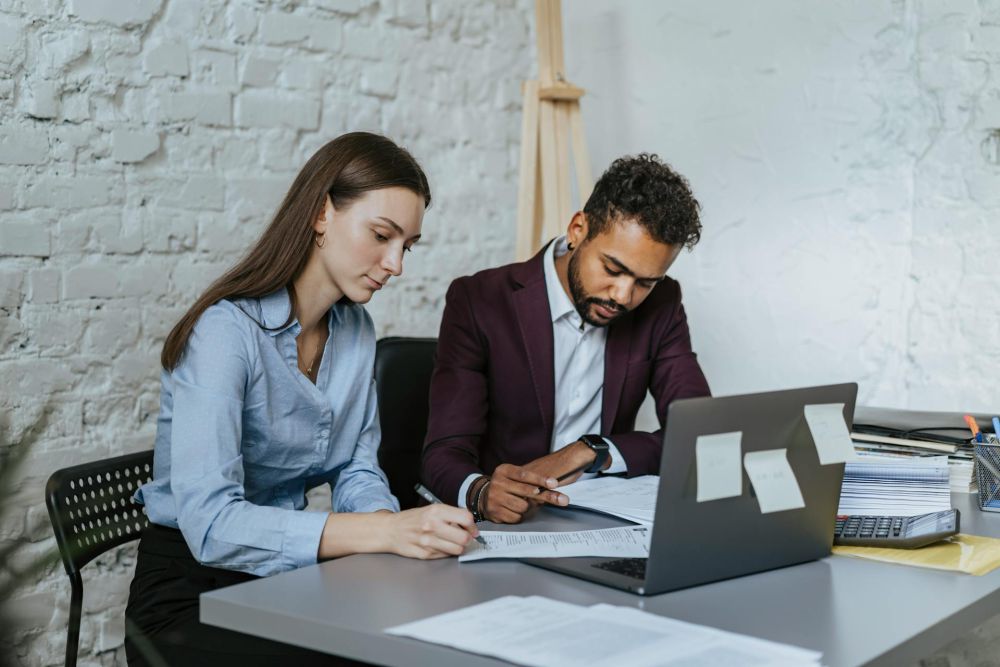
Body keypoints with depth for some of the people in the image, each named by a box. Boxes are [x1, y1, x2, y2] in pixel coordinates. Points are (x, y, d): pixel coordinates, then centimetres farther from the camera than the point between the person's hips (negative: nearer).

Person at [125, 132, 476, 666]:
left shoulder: (355, 330, 4)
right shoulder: (225, 331, -21)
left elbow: (356, 468, 8)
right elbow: (210, 523, -30)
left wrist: (391, 522, -16)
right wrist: (384, 531, -36)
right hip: (192, 595, -7)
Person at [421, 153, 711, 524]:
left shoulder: (661, 305, 1)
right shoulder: (478, 302, -10)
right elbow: (444, 455, -14)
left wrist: (591, 451, -19)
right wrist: (481, 492, -37)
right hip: (507, 523, -2)